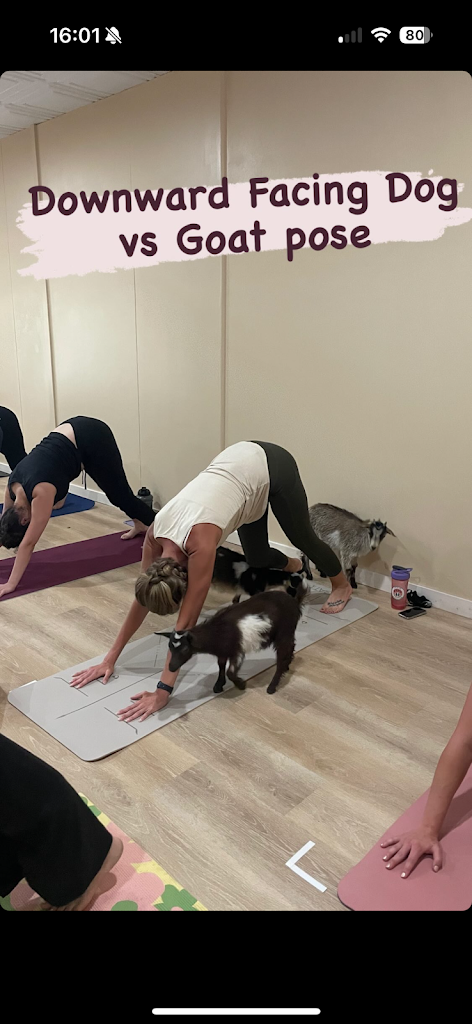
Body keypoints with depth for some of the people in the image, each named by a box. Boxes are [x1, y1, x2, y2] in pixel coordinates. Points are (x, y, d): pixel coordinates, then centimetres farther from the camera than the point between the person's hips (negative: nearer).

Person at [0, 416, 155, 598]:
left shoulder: (42, 492, -28)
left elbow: (28, 543, -27)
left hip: (92, 438, -7)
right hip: (73, 431, 7)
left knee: (121, 496, 4)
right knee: (116, 494, 23)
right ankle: (140, 525, 45)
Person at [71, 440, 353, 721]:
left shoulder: (200, 542, -38)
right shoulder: (155, 535, -20)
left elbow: (186, 623, -35)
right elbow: (143, 596, -9)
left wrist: (163, 691, -32)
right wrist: (110, 658, -8)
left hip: (272, 467, -5)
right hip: (238, 461, 5)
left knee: (301, 537, 18)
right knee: (257, 557, 18)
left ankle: (342, 586, 48)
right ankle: (293, 568, 55)